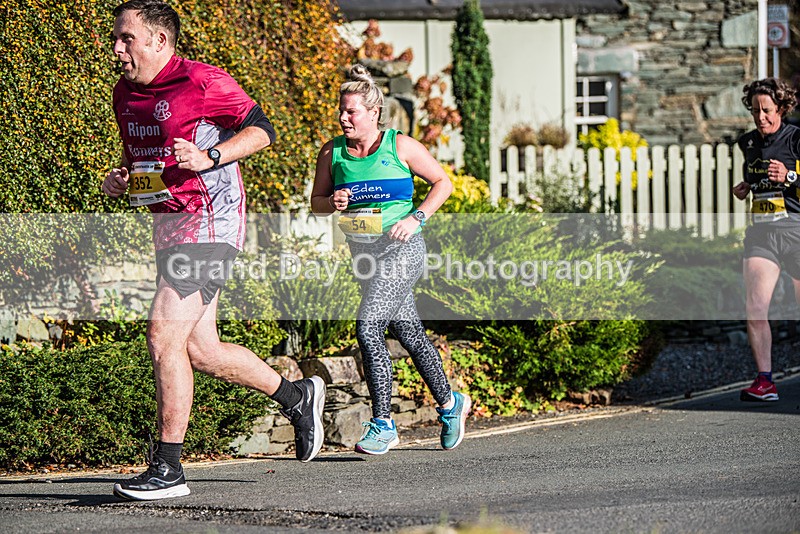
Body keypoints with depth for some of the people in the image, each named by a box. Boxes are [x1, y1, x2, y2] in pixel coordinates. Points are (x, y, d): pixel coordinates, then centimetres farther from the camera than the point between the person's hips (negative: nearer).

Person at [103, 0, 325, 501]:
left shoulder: (202, 81, -11)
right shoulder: (125, 93, 13)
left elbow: (261, 129, -9)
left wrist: (209, 157, -23)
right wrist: (121, 179, 6)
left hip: (209, 220, -9)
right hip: (170, 225, 9)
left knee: (164, 337, -15)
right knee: (201, 351, 11)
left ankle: (168, 468, -10)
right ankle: (297, 396, 32)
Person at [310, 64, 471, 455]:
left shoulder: (400, 147, -9)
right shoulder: (333, 152, 2)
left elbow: (443, 183, 1)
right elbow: (316, 203, 12)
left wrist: (416, 218, -12)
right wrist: (333, 203, -11)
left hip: (401, 250, -6)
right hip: (364, 253, 6)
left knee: (368, 327, -19)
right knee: (409, 332, 15)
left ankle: (383, 425, -14)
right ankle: (449, 404, 34)